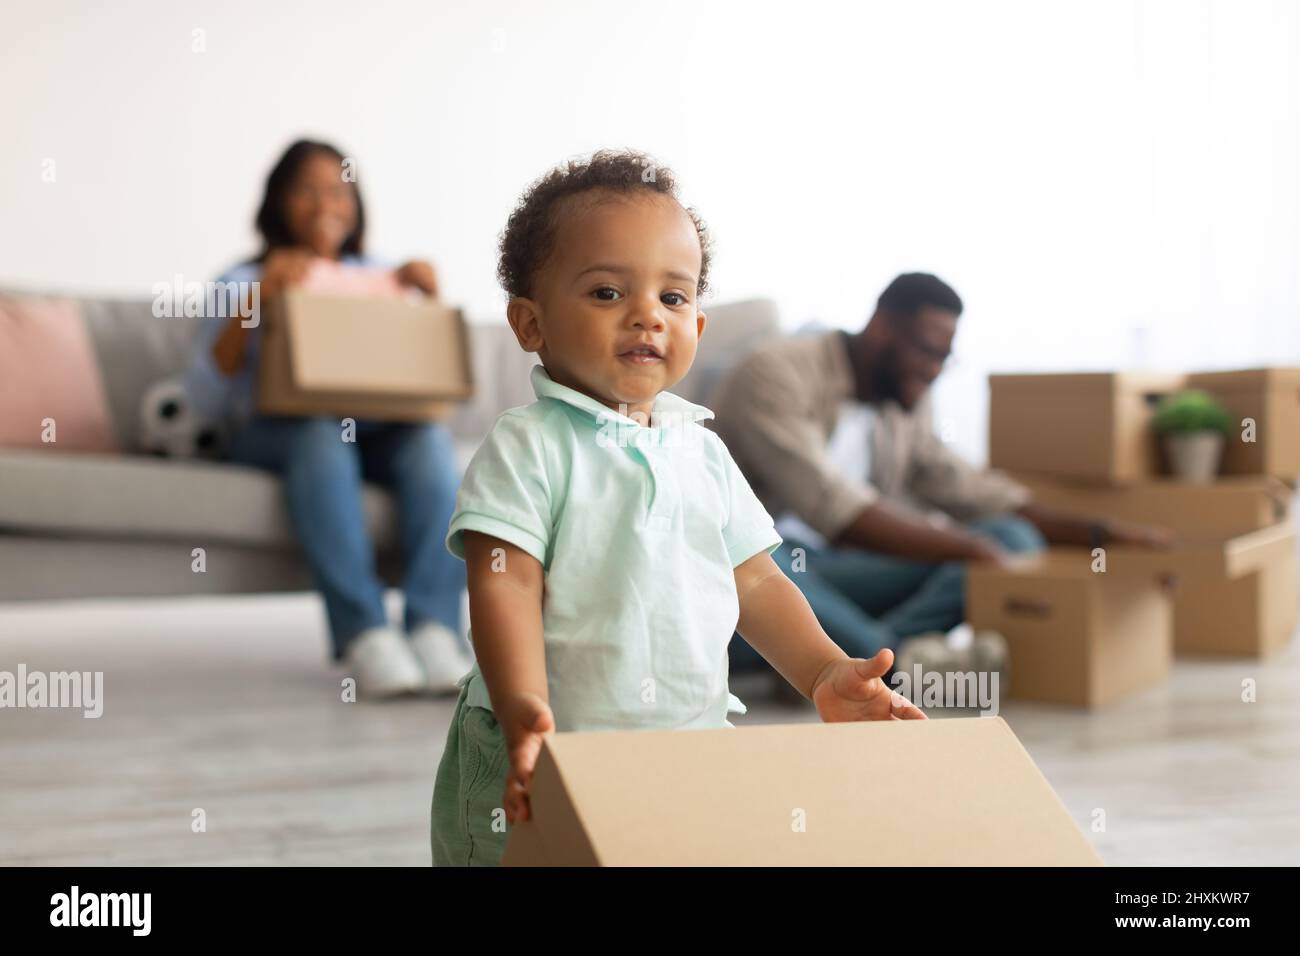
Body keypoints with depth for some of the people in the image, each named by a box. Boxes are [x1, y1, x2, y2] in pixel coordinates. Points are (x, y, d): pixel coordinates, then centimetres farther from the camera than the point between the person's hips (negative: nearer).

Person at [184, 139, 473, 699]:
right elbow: (206, 401, -3)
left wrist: (429, 300, -1)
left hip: (376, 429, 2)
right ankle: (363, 634, -46)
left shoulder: (378, 279, 20)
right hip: (273, 435, -2)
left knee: (429, 435, -31)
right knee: (320, 431, -37)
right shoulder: (243, 282, 12)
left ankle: (435, 629, -43)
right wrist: (253, 304, -13)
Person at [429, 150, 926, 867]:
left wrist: (824, 674, 1)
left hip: (694, 750, 5)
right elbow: (506, 584, -16)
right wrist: (524, 714, -28)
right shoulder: (527, 446, -7)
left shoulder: (702, 451, 10)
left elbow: (754, 581, 14)